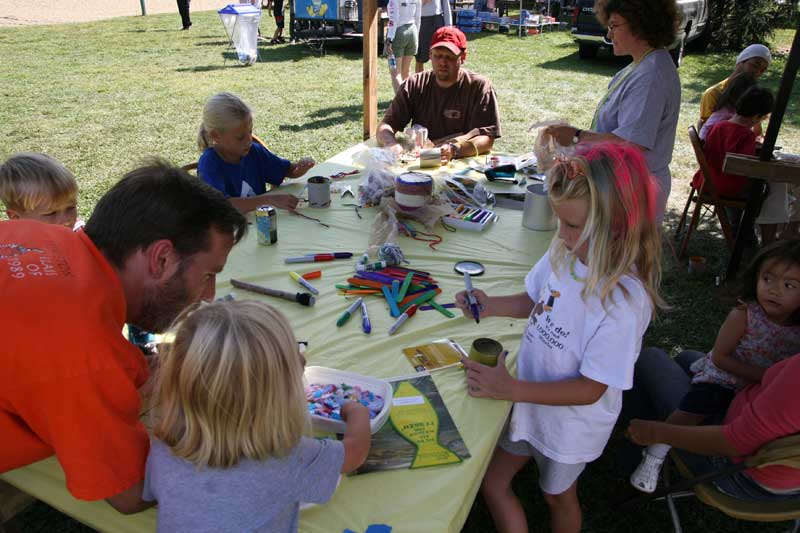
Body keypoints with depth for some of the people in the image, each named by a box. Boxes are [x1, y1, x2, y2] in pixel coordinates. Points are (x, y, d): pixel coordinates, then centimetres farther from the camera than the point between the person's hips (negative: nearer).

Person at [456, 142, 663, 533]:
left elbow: (590, 390, -28)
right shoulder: (564, 252, -16)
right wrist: (490, 306, -13)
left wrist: (512, 389, -33)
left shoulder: (625, 300, -33)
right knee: (491, 484, 20)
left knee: (558, 497, 24)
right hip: (529, 400, 6)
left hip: (570, 423, -6)